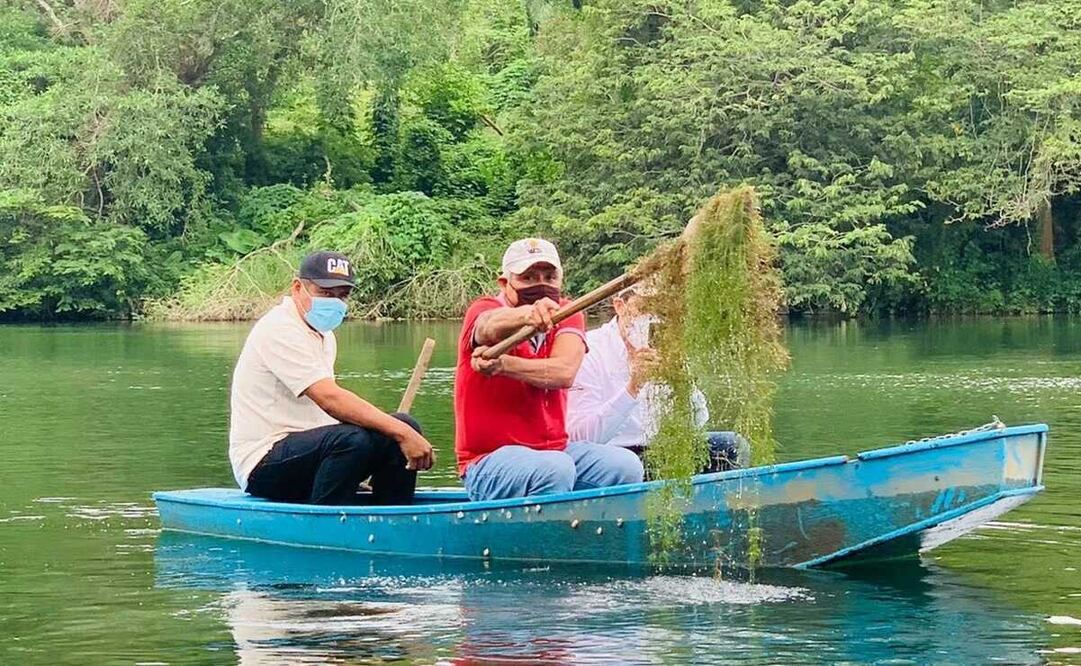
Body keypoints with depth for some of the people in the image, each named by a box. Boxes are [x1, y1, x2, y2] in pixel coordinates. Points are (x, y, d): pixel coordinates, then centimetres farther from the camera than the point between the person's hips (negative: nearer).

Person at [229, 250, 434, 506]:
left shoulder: (324, 337, 18)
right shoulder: (280, 331, -15)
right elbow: (330, 399, -26)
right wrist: (401, 433, -28)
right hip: (262, 463, -10)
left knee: (406, 428, -2)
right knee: (351, 439, -34)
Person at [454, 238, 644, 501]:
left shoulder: (568, 315, 7)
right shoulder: (484, 309, -5)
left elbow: (564, 372, -15)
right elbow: (491, 326, -34)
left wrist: (502, 364, -27)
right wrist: (526, 314, -56)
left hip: (555, 448, 5)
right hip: (488, 460, -5)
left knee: (626, 465, -17)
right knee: (556, 469, -34)